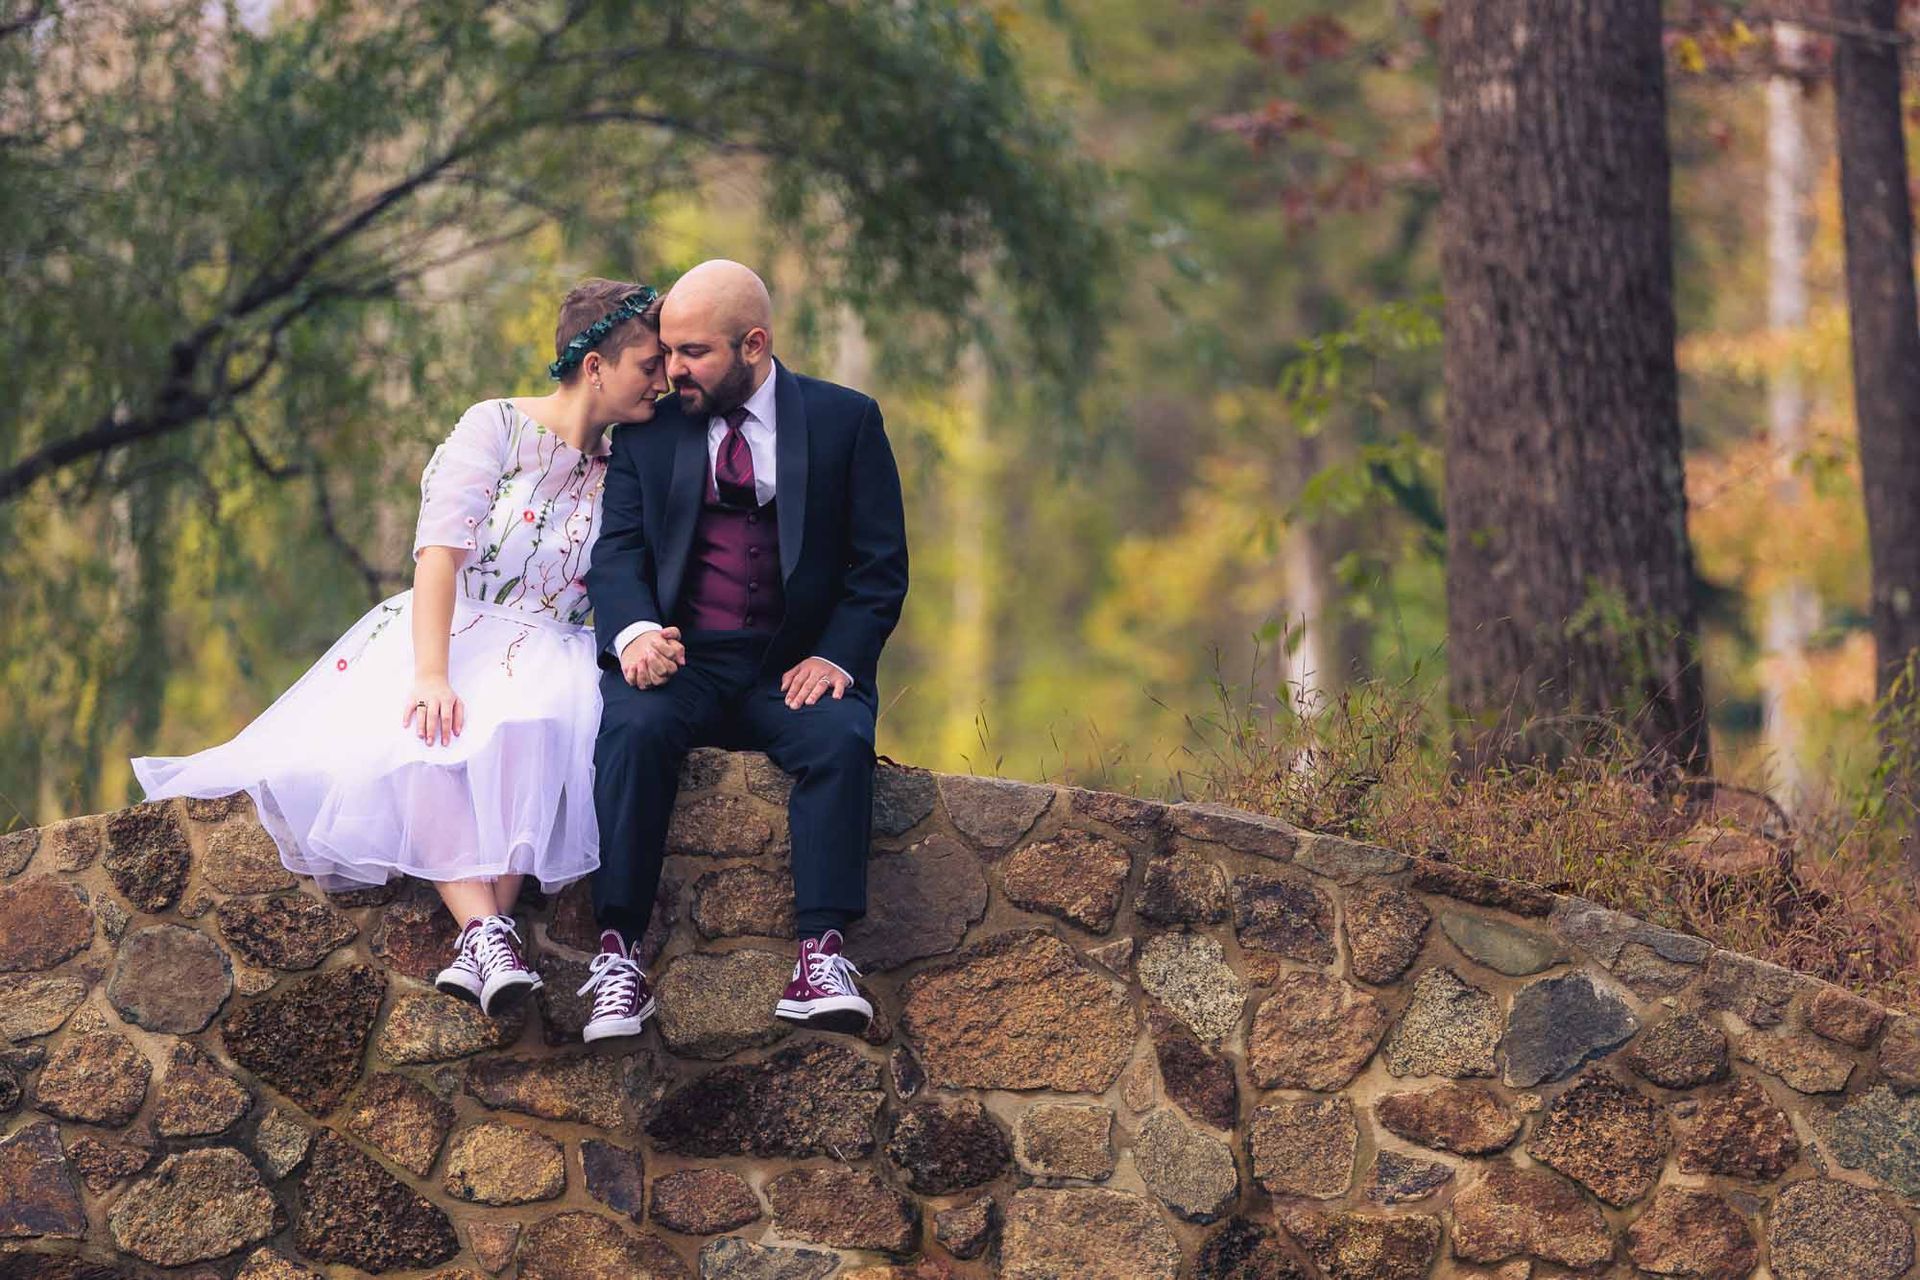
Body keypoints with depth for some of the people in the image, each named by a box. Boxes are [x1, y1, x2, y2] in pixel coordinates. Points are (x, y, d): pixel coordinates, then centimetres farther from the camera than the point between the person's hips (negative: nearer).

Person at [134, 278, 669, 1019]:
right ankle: (488, 928, -49)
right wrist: (431, 675, -29)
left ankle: (480, 941, -46)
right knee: (421, 738, -39)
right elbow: (442, 549, -15)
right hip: (448, 636, -2)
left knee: (530, 731, -37)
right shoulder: (494, 428, -2)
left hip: (542, 655, 2)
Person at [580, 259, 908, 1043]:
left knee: (841, 737, -33)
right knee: (633, 729, -32)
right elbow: (617, 553, 4)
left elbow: (880, 567, 5)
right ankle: (619, 956, -36)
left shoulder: (845, 420, 8)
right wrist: (634, 631, -19)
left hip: (796, 666, -1)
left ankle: (820, 954, -40)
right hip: (682, 659, 1)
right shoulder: (646, 433, 14)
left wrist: (836, 657, -13)